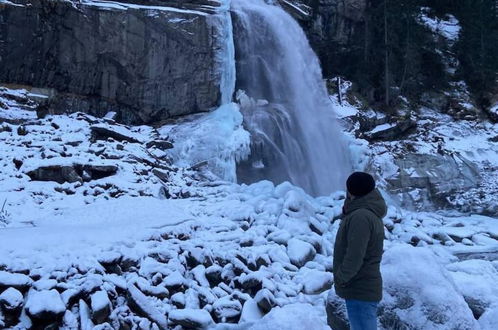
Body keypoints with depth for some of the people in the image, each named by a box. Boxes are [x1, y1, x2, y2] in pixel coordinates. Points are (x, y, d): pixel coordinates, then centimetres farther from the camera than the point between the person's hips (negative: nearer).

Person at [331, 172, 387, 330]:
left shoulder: (360, 216, -20)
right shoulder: (373, 215, 14)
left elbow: (354, 257, -24)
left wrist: (340, 279, -13)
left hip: (360, 290, -11)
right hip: (368, 288, 11)